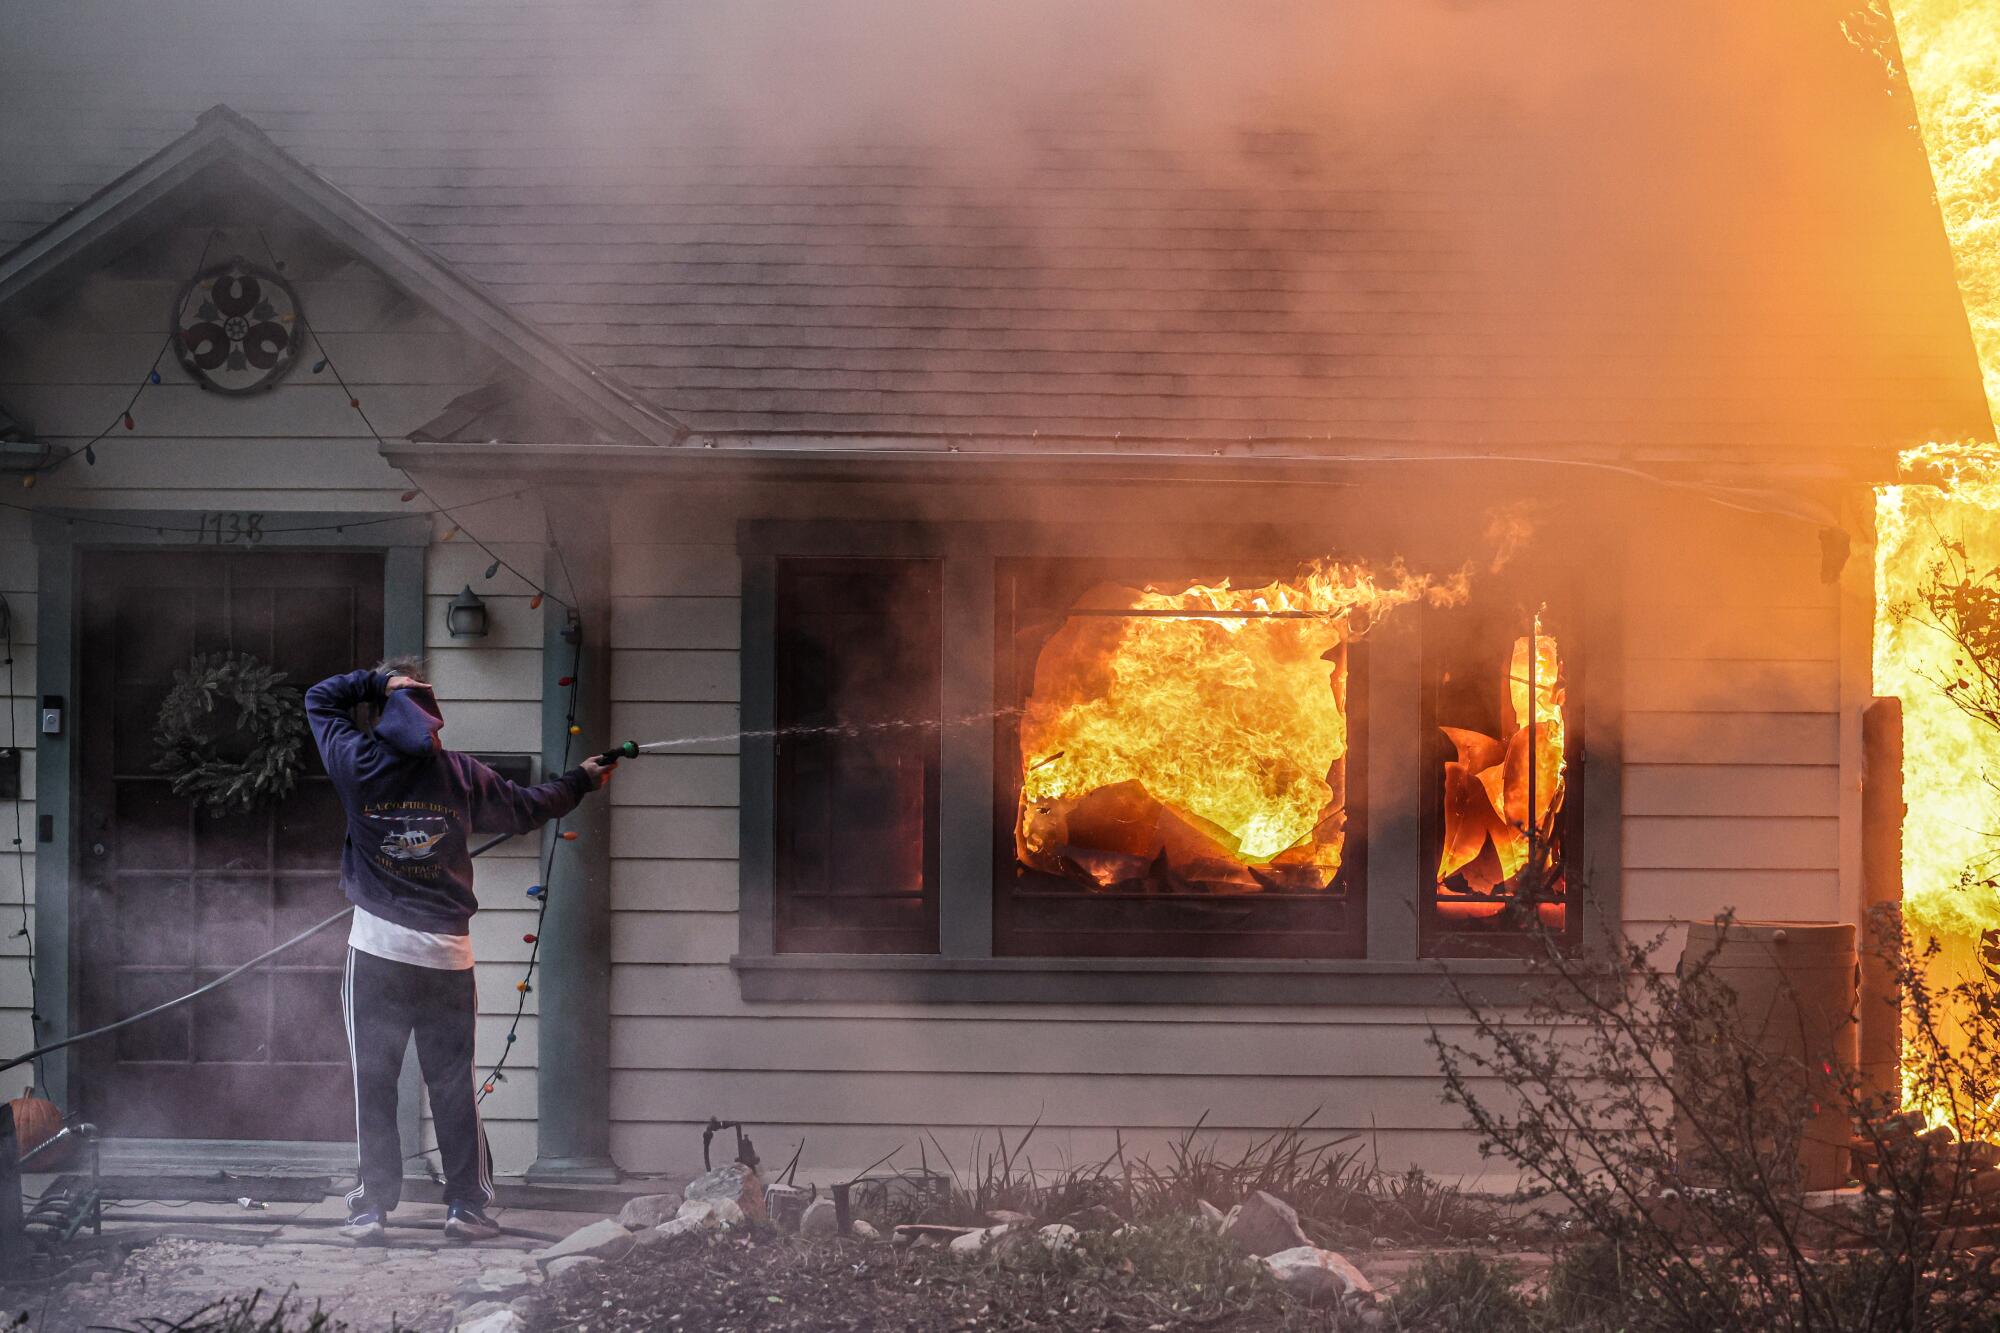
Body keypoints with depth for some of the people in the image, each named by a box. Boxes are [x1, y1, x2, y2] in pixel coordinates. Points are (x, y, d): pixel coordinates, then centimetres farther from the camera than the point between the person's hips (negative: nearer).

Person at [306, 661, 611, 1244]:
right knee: (452, 1084, 7)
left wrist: (378, 681, 8)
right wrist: (582, 781, 34)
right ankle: (467, 1205, 6)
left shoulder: (359, 763, -2)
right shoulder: (463, 775, 2)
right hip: (447, 954, 1)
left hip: (376, 952, -1)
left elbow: (320, 698, 14)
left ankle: (371, 1207, 1)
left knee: (373, 1083, 2)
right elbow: (524, 808, 18)